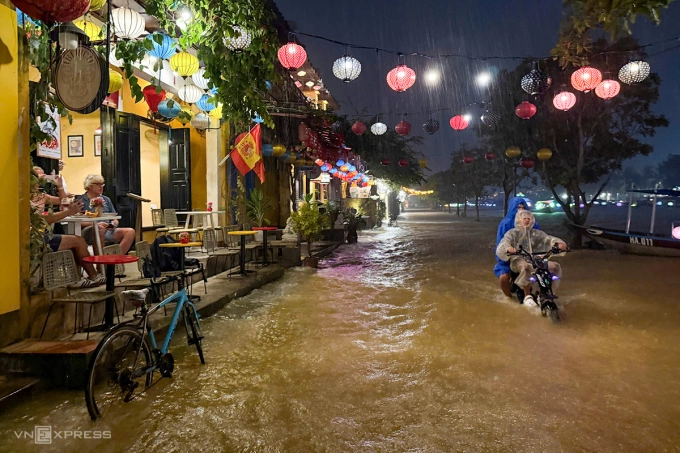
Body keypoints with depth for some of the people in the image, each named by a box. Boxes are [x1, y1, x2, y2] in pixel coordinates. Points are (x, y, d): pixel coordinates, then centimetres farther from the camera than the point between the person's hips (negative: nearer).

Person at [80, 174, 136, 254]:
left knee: (130, 232, -21)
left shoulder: (106, 200, 24)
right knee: (100, 229, -41)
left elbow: (115, 219, 23)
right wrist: (96, 224, -18)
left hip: (108, 231, 5)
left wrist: (114, 224, -1)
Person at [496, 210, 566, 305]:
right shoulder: (512, 233, 5)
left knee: (555, 266, -14)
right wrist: (508, 248, -37)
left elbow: (547, 238, 2)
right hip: (519, 260, -5)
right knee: (526, 267, -39)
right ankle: (527, 296, -24)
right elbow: (504, 242, -12)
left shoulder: (536, 233, 17)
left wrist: (558, 242, -21)